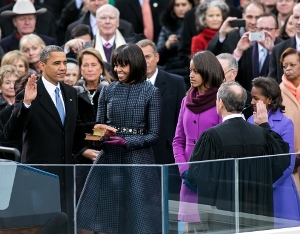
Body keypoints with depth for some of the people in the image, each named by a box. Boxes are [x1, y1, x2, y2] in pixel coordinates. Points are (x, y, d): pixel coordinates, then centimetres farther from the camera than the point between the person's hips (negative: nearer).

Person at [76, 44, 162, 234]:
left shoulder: (151, 93, -2)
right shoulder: (108, 90, 8)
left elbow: (154, 135, -5)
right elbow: (99, 125, 14)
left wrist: (125, 141, -18)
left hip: (138, 162, -3)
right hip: (109, 159, 3)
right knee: (89, 218, -1)